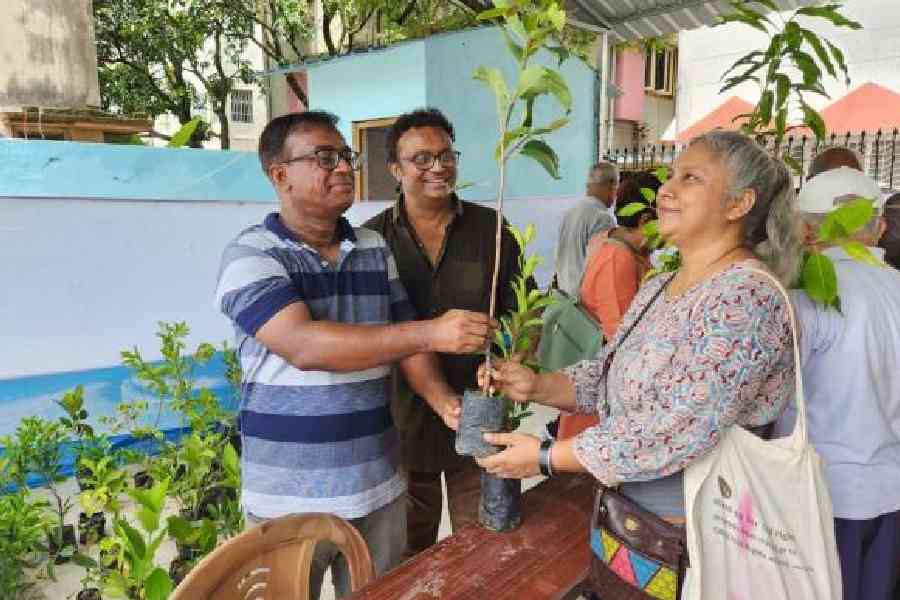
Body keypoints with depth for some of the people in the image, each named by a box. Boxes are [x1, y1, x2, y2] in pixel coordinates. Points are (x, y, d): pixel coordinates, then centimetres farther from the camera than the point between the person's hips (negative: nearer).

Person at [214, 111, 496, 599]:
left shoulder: (376, 250, 6)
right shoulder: (250, 255, -12)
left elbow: (400, 340, 7)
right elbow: (304, 345, -26)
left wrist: (442, 399, -13)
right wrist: (429, 333, -32)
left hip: (379, 483, 5)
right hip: (291, 494, -4)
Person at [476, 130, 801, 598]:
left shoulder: (744, 297, -24)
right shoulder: (656, 288, 4)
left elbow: (678, 432, -29)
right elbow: (609, 377, 9)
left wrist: (545, 457, -22)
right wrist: (536, 386, -9)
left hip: (687, 538, -7)